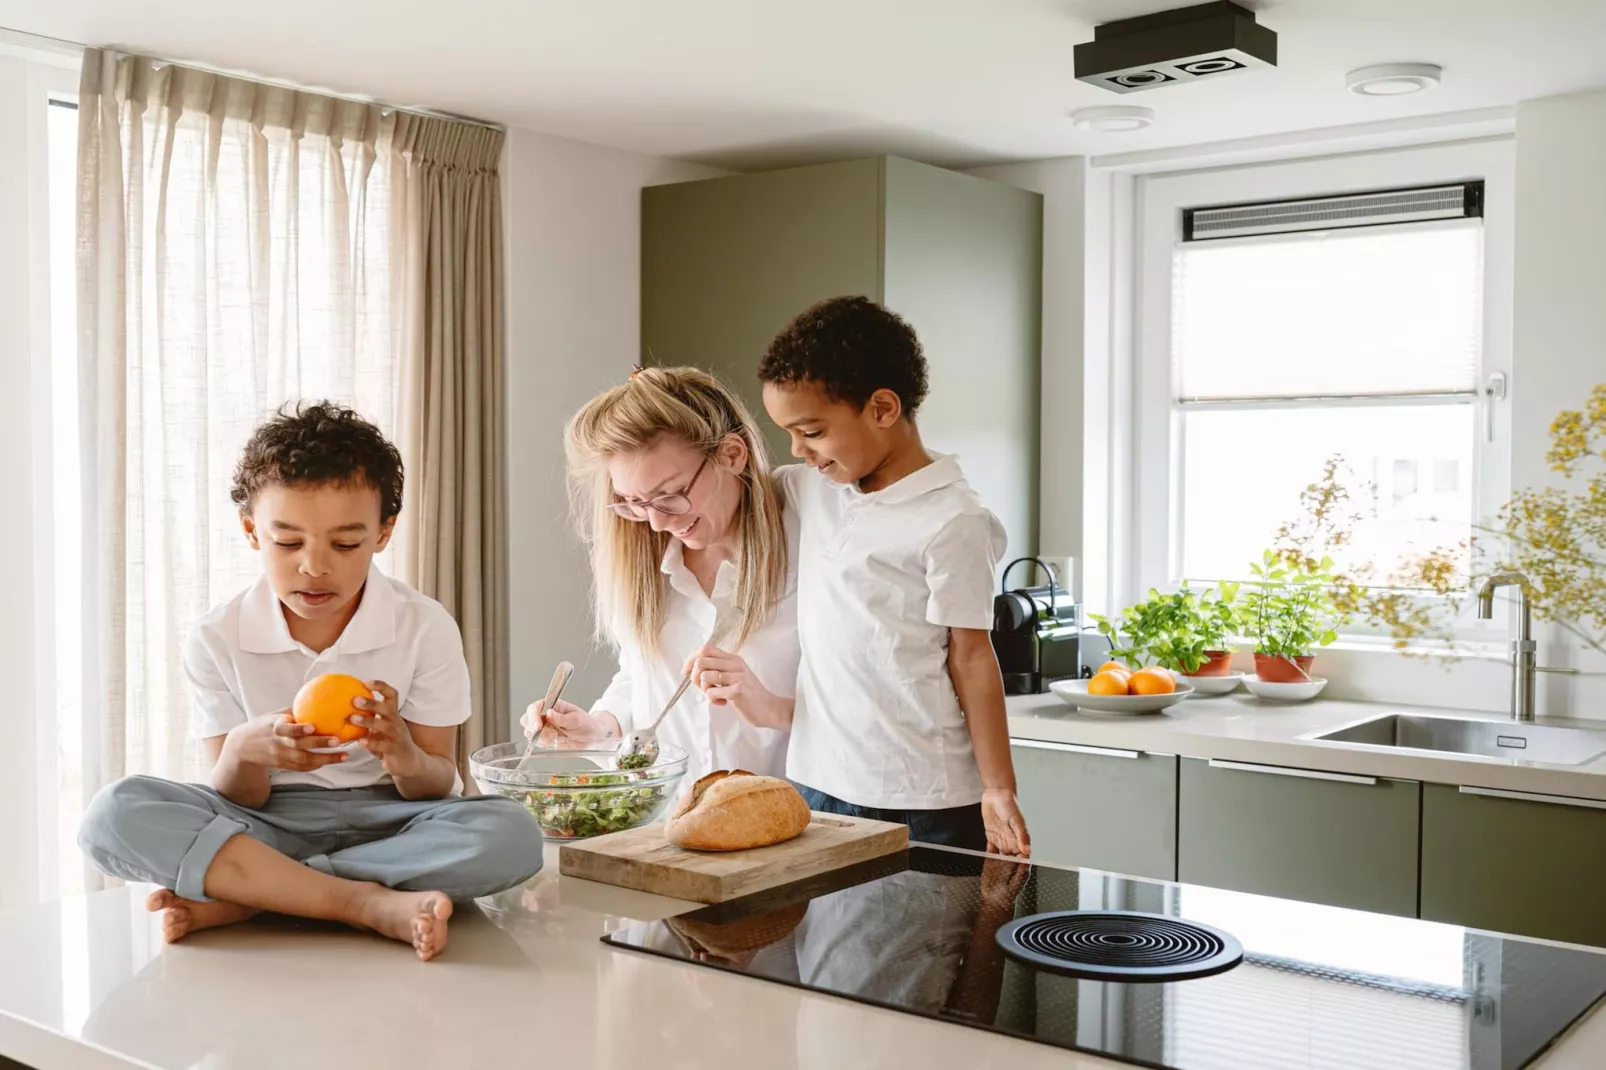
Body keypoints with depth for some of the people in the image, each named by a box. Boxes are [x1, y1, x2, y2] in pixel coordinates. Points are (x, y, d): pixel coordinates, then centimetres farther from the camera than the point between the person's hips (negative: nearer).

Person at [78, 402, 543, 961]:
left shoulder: (425, 626, -6)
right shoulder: (217, 640, -4)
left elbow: (437, 785, -5)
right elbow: (236, 801, -4)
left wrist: (404, 756, -30)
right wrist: (245, 752, -28)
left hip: (386, 821, 0)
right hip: (270, 826, 1)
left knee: (512, 835, -32)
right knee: (115, 811, -26)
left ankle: (233, 897, -25)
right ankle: (372, 903, -29)